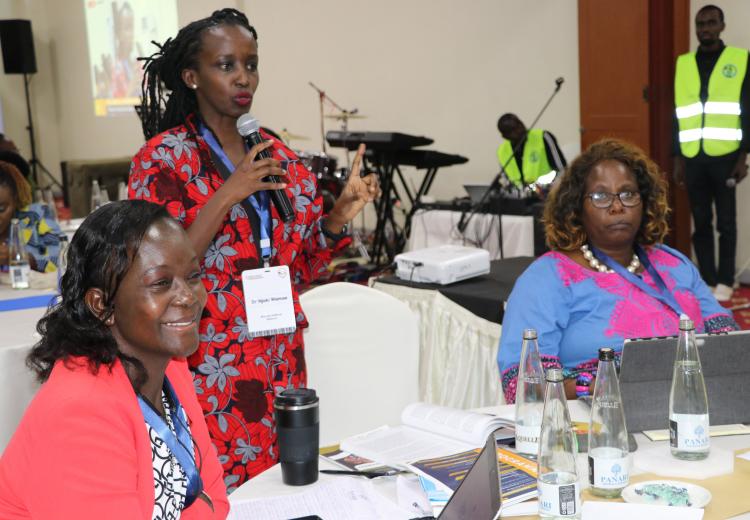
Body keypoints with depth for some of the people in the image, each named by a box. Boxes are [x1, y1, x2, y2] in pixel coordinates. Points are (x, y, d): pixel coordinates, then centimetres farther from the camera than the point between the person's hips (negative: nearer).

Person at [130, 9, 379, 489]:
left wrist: (340, 214, -6)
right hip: (208, 372, -5)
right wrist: (227, 195, -22)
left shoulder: (279, 157, 7)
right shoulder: (163, 159, -8)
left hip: (282, 365, 5)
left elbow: (300, 268, 11)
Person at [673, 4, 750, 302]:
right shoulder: (683, 64, 11)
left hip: (725, 156, -3)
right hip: (693, 157, 3)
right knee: (701, 222, 6)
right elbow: (678, 114, 12)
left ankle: (725, 282, 11)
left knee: (726, 222, 3)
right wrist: (678, 158, 7)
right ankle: (708, 281, 14)